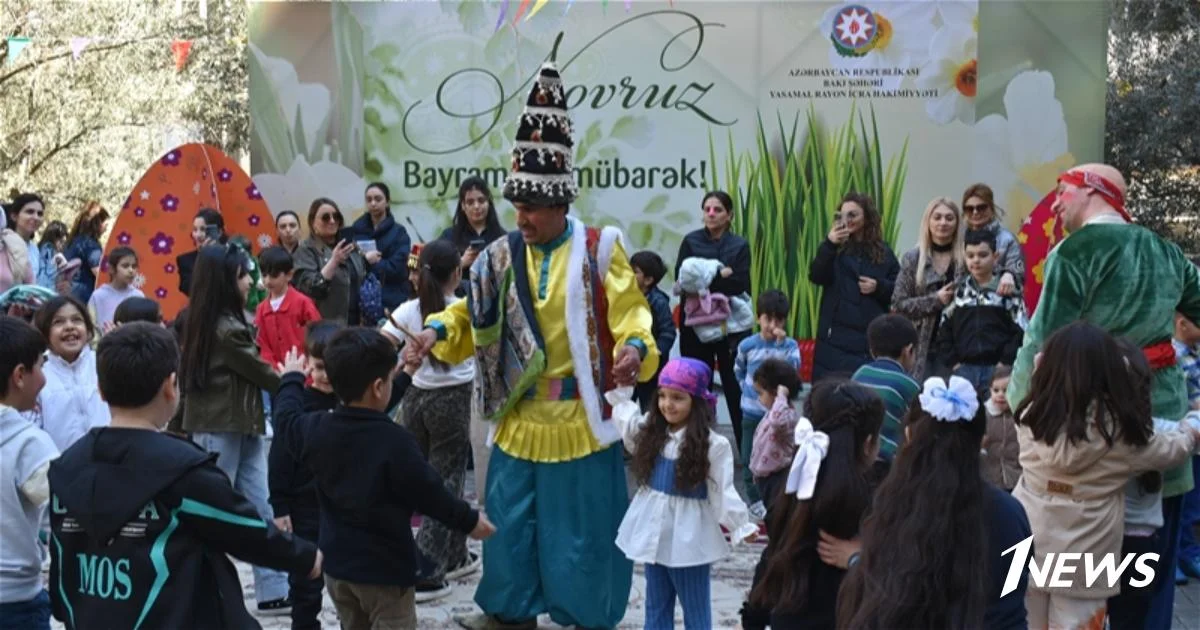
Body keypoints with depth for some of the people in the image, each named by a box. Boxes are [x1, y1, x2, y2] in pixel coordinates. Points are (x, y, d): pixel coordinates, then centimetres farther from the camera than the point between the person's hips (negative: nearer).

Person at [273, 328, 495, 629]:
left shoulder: (316, 430, -4)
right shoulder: (395, 441, -22)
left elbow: (286, 419, 18)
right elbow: (429, 493, -14)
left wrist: (292, 379, 36)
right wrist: (470, 520, 1)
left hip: (336, 564, 7)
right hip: (385, 568, -6)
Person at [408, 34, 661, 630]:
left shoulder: (599, 249, -8)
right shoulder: (504, 255, 3)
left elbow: (629, 313, -10)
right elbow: (475, 313, 8)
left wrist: (635, 349, -30)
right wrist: (437, 331, -10)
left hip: (578, 416, -4)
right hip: (519, 417, 4)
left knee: (580, 524, 8)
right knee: (510, 516, 14)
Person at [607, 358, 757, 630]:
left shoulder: (713, 445, -15)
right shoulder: (651, 431, 4)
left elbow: (723, 492, -12)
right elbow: (624, 414, 21)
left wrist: (741, 526, -14)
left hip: (688, 537, -6)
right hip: (654, 531, 6)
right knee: (656, 607, 17)